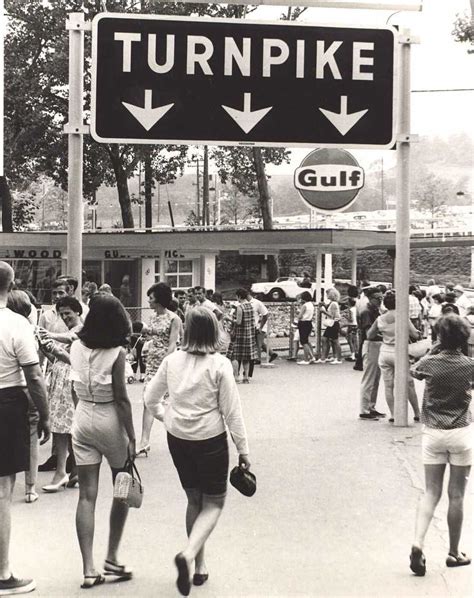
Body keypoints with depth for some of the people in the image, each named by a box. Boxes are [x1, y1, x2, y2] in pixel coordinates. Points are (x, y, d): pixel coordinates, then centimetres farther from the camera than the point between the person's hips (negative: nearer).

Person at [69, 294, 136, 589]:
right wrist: (131, 438, -9)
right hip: (110, 420, -4)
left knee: (87, 495, 4)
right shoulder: (117, 353, -14)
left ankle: (89, 568, 2)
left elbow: (76, 391, 7)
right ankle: (112, 557, 18)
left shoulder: (77, 347, 0)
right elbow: (121, 398, -14)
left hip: (82, 419, 4)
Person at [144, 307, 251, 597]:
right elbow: (232, 412, -12)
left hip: (178, 439, 4)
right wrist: (243, 449, -4)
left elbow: (151, 399, 5)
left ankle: (199, 565, 25)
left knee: (194, 500, 20)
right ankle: (189, 554, -15)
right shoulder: (219, 364, -15)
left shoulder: (172, 361, -4)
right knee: (214, 503, 10)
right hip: (210, 440, -4)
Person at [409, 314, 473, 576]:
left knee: (430, 492, 6)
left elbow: (414, 371, 15)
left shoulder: (430, 363, -7)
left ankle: (418, 544, -12)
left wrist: (435, 351, 18)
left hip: (433, 433, 1)